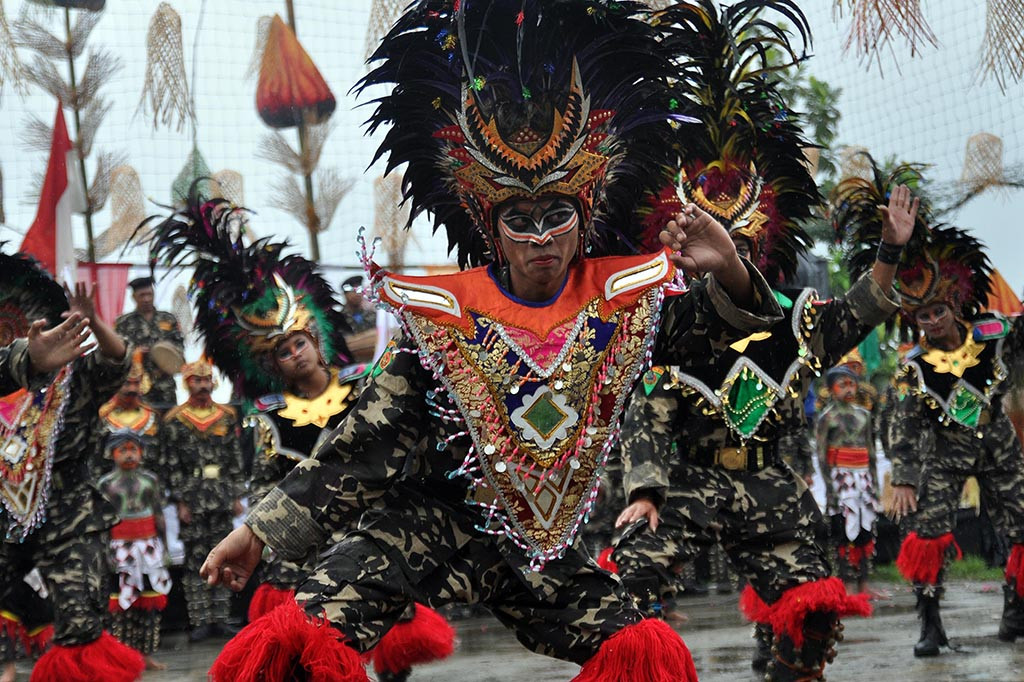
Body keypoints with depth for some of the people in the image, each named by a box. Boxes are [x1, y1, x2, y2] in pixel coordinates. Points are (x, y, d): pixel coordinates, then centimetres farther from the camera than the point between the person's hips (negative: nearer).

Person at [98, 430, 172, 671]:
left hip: (149, 545, 3)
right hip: (121, 548, -3)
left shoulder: (150, 480, 7)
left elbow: (159, 515, 10)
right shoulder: (106, 484, 0)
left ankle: (147, 654, 10)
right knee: (121, 602, -3)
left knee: (150, 602, 3)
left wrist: (162, 547, 9)